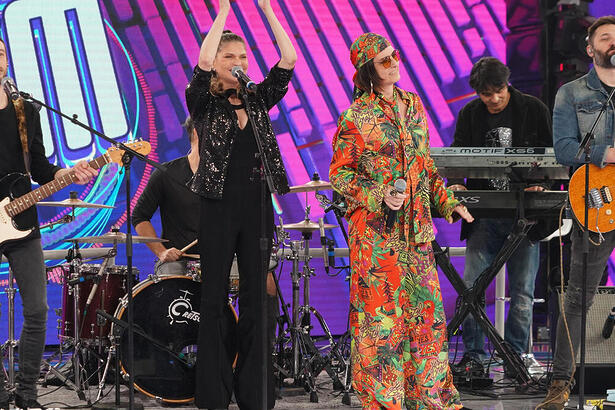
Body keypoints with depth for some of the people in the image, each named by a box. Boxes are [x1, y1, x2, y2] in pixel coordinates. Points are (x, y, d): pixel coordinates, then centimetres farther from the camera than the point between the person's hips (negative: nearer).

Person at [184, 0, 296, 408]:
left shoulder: (258, 99, 10)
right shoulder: (204, 101, 0)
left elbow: (288, 60, -2)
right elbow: (202, 62, -20)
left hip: (257, 204, 4)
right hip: (219, 205, -3)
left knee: (255, 298, 5)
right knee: (214, 298, 1)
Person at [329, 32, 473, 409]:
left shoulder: (412, 105, 11)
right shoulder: (356, 118, -8)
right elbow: (339, 173, -6)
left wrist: (446, 201, 12)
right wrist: (379, 195, -18)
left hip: (416, 227, 6)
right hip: (376, 229, -6)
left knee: (426, 308, 8)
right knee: (380, 312, -3)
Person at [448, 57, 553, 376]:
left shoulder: (534, 110, 1)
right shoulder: (469, 115, 7)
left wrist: (540, 184, -15)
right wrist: (455, 183, -14)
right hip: (484, 215, 2)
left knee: (522, 290, -1)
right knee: (471, 286, -7)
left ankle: (515, 357, 8)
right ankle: (473, 356, 2)